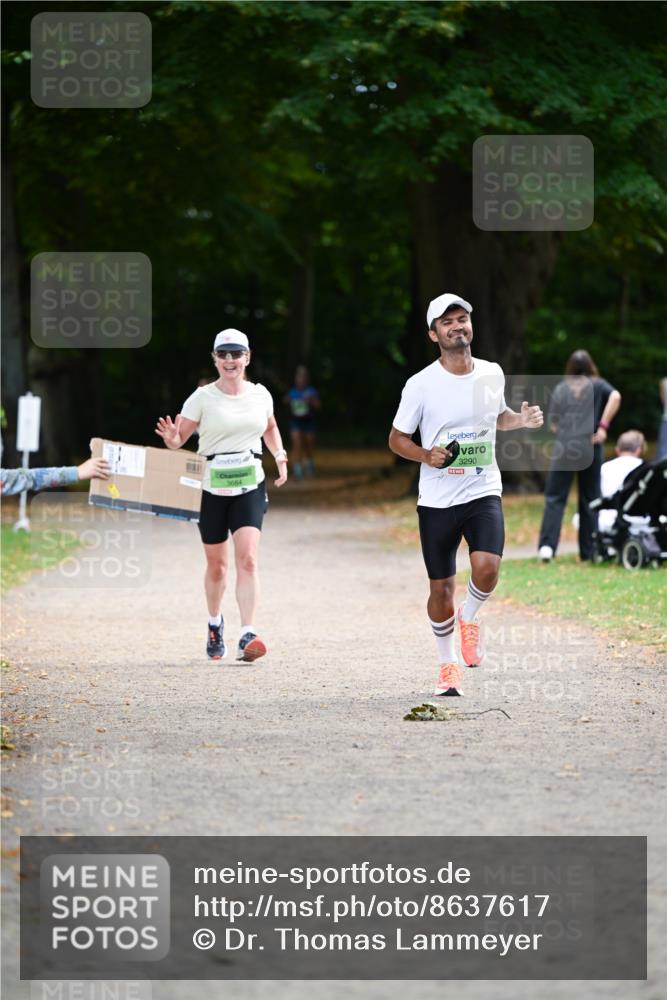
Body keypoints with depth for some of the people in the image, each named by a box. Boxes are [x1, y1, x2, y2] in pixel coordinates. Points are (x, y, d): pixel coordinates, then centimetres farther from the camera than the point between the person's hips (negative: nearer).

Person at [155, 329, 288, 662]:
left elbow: (270, 428, 26)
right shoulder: (203, 397, -4)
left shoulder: (260, 394, 5)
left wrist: (280, 456, 14)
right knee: (216, 565, 10)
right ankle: (215, 623, 37)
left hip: (250, 487, 1)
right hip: (211, 488, -1)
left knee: (247, 559, -15)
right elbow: (178, 437, -8)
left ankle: (247, 636, -20)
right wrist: (171, 439, -29)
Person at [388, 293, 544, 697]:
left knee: (487, 567, -23)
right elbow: (397, 439, 2)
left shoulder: (493, 374, 3)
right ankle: (447, 662, 24)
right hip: (437, 500, -1)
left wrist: (522, 419, 2)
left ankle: (469, 617, 9)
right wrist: (426, 455, -17)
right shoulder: (421, 384, -7)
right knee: (442, 587, 3)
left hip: (484, 493, 1)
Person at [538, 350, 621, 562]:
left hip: (563, 450, 0)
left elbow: (553, 425, 7)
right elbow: (615, 396, -13)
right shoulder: (597, 385, 7)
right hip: (590, 449, 0)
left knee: (554, 498, 1)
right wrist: (603, 426, -12)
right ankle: (588, 551, 11)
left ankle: (547, 545, -15)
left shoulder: (560, 389, 10)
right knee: (589, 499, 9)